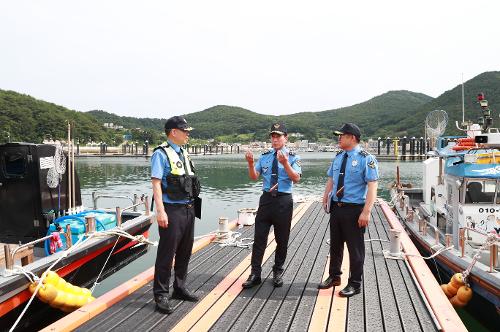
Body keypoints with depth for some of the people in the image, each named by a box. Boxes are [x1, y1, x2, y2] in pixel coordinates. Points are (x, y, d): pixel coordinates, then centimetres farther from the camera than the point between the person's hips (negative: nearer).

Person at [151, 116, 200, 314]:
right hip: (172, 210, -8)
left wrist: (192, 206, 16)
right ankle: (161, 295, 11)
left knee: (185, 251, 16)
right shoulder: (161, 154, -10)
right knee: (166, 253, -2)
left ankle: (179, 288, 31)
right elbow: (156, 183, -16)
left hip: (188, 209, 8)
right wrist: (160, 211, -22)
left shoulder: (183, 154, 14)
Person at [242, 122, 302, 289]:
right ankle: (255, 274, 12)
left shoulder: (293, 157, -4)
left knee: (282, 239, 10)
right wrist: (250, 163, -18)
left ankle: (278, 272, 27)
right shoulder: (264, 157, 6)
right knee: (259, 238, 2)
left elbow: (296, 179, -17)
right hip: (266, 199, 2)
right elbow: (254, 177, 1)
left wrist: (285, 163, -32)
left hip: (284, 201, -2)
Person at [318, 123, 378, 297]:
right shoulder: (338, 157, 9)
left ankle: (355, 284, 21)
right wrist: (325, 197, 4)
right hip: (336, 207, 7)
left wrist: (366, 212, -24)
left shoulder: (366, 159, -12)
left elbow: (372, 187, -18)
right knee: (335, 244, 18)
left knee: (355, 248, 5)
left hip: (354, 210, -7)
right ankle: (334, 276, 36)